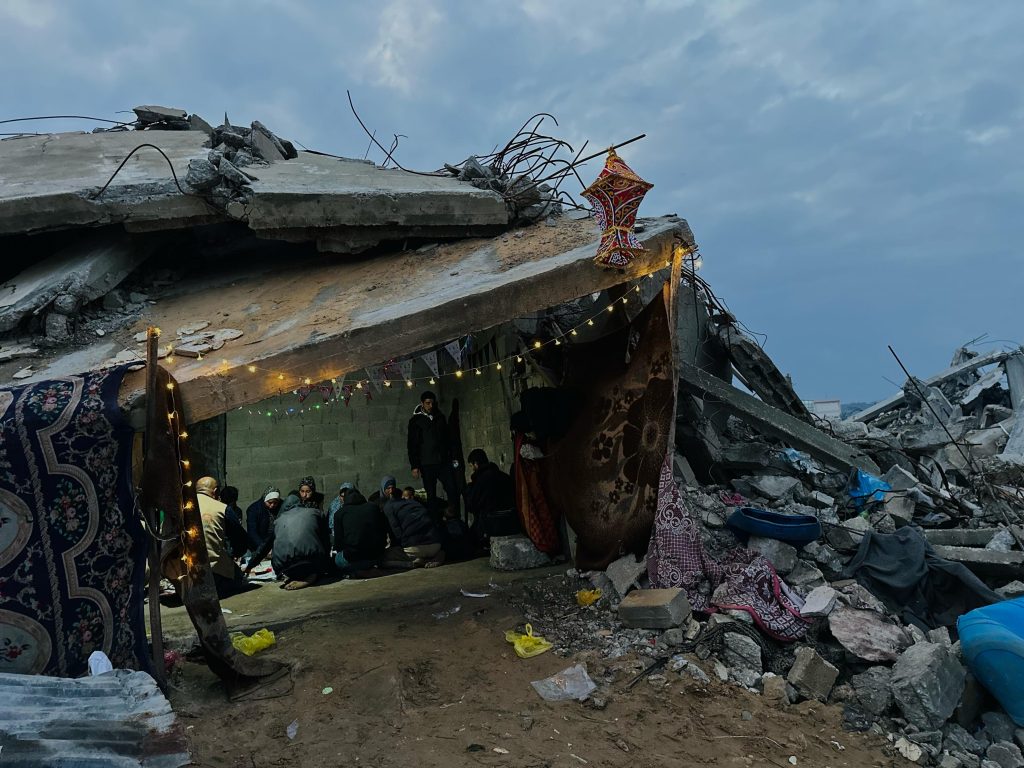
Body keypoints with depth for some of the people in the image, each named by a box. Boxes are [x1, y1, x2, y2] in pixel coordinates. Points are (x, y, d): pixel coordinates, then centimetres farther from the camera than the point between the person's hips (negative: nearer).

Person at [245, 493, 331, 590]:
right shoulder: (316, 513, 20)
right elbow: (326, 543, 23)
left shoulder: (279, 519, 24)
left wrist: (249, 566, 50)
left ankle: (289, 576, 4)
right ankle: (309, 576, -1)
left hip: (284, 567, 2)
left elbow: (265, 546, 34)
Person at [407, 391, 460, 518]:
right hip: (427, 464, -3)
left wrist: (451, 458, 10)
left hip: (444, 462, 3)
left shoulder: (440, 417, 13)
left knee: (453, 491, -6)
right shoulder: (416, 420, 2)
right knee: (431, 496, 1)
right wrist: (414, 466, -8)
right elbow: (412, 445, -1)